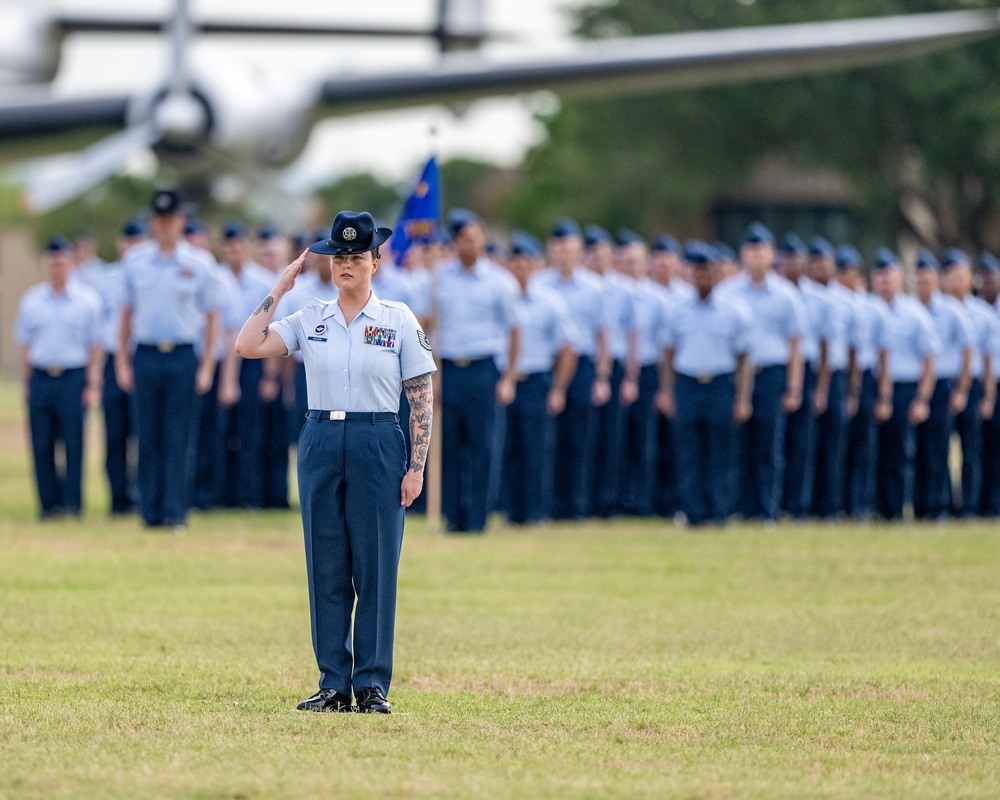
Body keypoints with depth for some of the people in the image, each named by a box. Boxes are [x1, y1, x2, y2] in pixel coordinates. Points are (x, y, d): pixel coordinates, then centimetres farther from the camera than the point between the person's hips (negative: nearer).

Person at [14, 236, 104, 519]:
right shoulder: (31, 301, 11)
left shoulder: (87, 300, 5)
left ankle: (73, 503, -1)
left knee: (74, 443, -5)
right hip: (40, 378, 2)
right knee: (42, 444, 1)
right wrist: (26, 384, 8)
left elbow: (95, 347, 5)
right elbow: (25, 346, 14)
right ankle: (49, 503, 7)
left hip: (74, 378, -2)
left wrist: (93, 386, -2)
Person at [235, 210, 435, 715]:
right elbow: (248, 345, -4)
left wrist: (416, 466, -6)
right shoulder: (310, 319, 8)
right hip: (321, 443, 2)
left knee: (376, 566, -2)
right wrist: (280, 289, -1)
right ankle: (334, 685, 9)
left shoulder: (398, 319, 2)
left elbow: (421, 397, 1)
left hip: (378, 445, -2)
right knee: (326, 568, 3)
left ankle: (372, 685, 4)